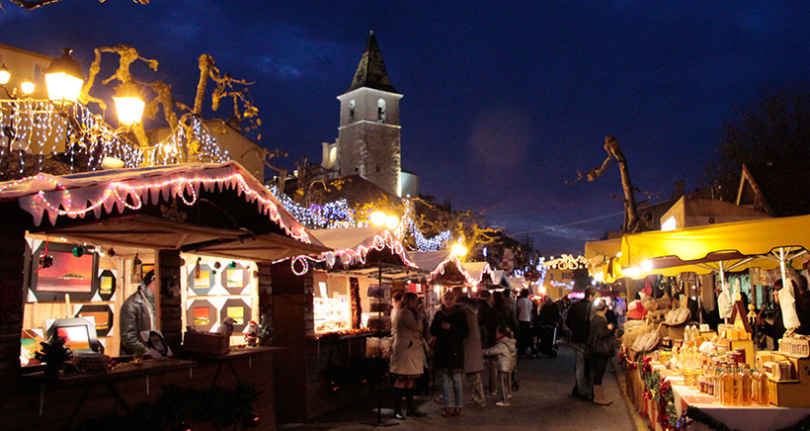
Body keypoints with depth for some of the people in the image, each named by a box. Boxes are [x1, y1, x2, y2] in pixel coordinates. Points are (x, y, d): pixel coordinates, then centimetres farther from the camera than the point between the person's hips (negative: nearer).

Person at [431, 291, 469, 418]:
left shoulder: (460, 314, 0)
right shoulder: (439, 314, 8)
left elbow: (465, 333, -4)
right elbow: (433, 331, 7)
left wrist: (450, 328, -15)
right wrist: (439, 325, -12)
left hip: (455, 350, -3)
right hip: (442, 349, 3)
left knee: (456, 378, -1)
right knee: (445, 379, 5)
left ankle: (458, 406, 10)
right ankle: (447, 406, 11)